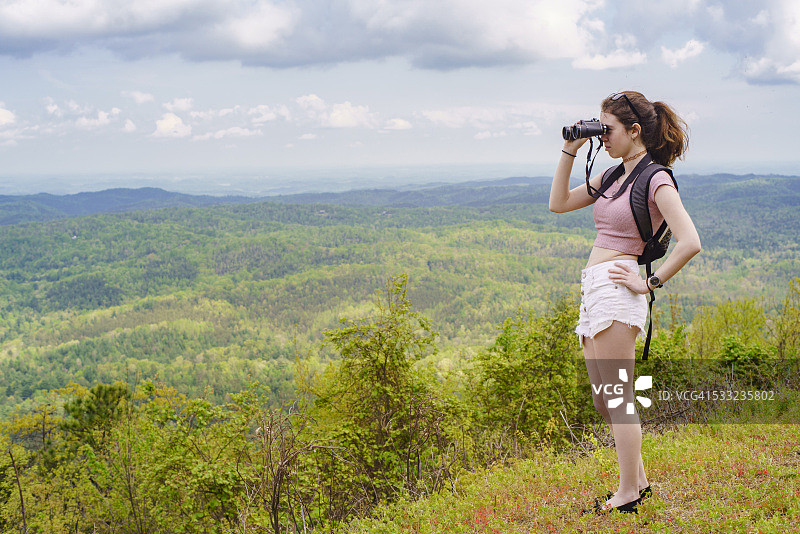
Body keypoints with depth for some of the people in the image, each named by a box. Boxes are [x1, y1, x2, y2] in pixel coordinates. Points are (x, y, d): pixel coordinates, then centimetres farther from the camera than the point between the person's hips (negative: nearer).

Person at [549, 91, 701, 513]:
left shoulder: (656, 181, -9)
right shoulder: (613, 177, 16)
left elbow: (690, 243, -19)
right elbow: (559, 203, 19)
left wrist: (650, 283, -13)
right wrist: (570, 150, 12)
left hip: (615, 288, -9)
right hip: (593, 289, 9)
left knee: (618, 397, -3)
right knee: (603, 400, 14)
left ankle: (628, 494, 7)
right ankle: (639, 481, 25)